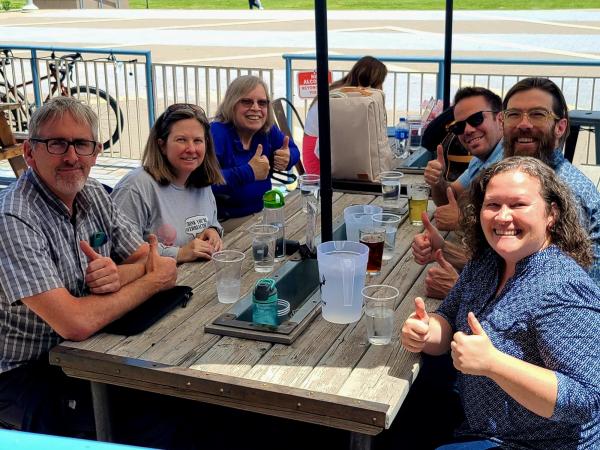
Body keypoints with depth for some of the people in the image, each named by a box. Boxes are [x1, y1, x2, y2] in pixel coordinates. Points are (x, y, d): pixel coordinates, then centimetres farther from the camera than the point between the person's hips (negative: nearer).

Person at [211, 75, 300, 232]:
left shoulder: (268, 130, 4)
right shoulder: (216, 133, -18)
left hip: (263, 212, 7)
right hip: (224, 221, -7)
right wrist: (248, 172, -32)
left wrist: (288, 158, -6)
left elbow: (293, 150, 19)